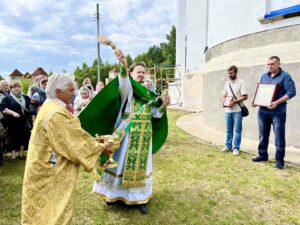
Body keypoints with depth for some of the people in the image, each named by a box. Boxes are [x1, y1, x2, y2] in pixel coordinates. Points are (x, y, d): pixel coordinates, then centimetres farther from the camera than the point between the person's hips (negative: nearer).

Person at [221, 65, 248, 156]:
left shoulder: (241, 82, -5)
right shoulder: (227, 83, 12)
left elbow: (245, 96, -11)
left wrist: (234, 101, -19)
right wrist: (224, 102, -1)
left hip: (237, 110, -5)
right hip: (228, 110, 5)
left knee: (237, 129, 1)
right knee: (229, 129, 12)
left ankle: (236, 148, 7)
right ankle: (228, 146, 22)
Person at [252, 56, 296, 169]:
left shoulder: (285, 76, -5)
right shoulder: (264, 76, 14)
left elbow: (291, 92, -12)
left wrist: (277, 102, -23)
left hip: (278, 112, -5)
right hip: (263, 111, 6)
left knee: (279, 136, -1)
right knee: (263, 135, 13)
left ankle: (279, 160, 9)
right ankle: (262, 155, 26)